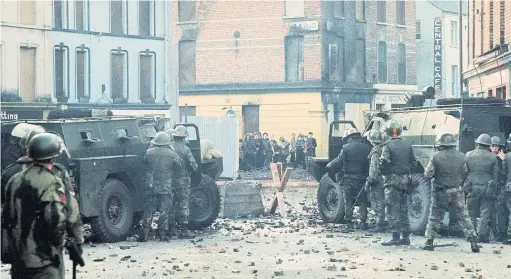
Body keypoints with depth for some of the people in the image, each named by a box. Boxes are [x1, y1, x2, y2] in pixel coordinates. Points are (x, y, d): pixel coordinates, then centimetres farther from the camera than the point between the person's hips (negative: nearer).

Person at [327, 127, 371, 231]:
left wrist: (329, 166, 9)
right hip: (362, 179, 2)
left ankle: (349, 223, 7)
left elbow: (338, 162, -8)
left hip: (348, 179, -2)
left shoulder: (346, 148, -7)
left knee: (348, 201, 8)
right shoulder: (367, 148, 0)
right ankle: (363, 223, 5)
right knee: (362, 201, 9)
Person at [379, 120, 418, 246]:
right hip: (405, 181, 6)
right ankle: (405, 237, 16)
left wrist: (384, 173, 2)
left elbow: (383, 164, -16)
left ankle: (395, 237, -8)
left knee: (393, 210, -3)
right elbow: (414, 163, 10)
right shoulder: (407, 146, 7)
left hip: (392, 180, -6)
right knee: (403, 209, 14)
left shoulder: (388, 146, -12)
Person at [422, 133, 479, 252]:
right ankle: (473, 242, 0)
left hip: (440, 193, -2)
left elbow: (427, 175, -8)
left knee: (434, 218, 10)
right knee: (464, 217, 6)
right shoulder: (461, 157, -1)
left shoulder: (436, 157, -11)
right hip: (457, 192, 2)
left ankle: (429, 243, 12)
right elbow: (465, 174, 6)